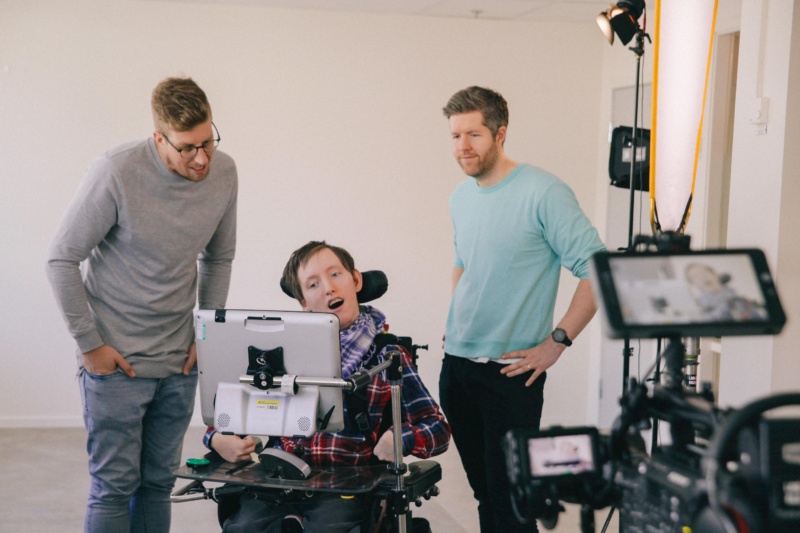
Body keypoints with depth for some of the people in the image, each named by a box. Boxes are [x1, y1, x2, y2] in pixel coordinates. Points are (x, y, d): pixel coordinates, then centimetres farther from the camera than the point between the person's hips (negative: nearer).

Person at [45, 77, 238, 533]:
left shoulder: (224, 174, -3)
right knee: (115, 486, 0)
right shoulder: (117, 174, -18)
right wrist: (89, 344, -9)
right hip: (117, 359, -5)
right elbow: (62, 259, -10)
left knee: (159, 481, 12)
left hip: (180, 361, 5)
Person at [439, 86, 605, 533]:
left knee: (507, 494, -3)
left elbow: (598, 272, -15)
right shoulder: (460, 198, 9)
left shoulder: (543, 193, -14)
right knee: (482, 487, 15)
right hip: (457, 363, 7)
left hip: (511, 370, -6)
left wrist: (556, 342, -15)